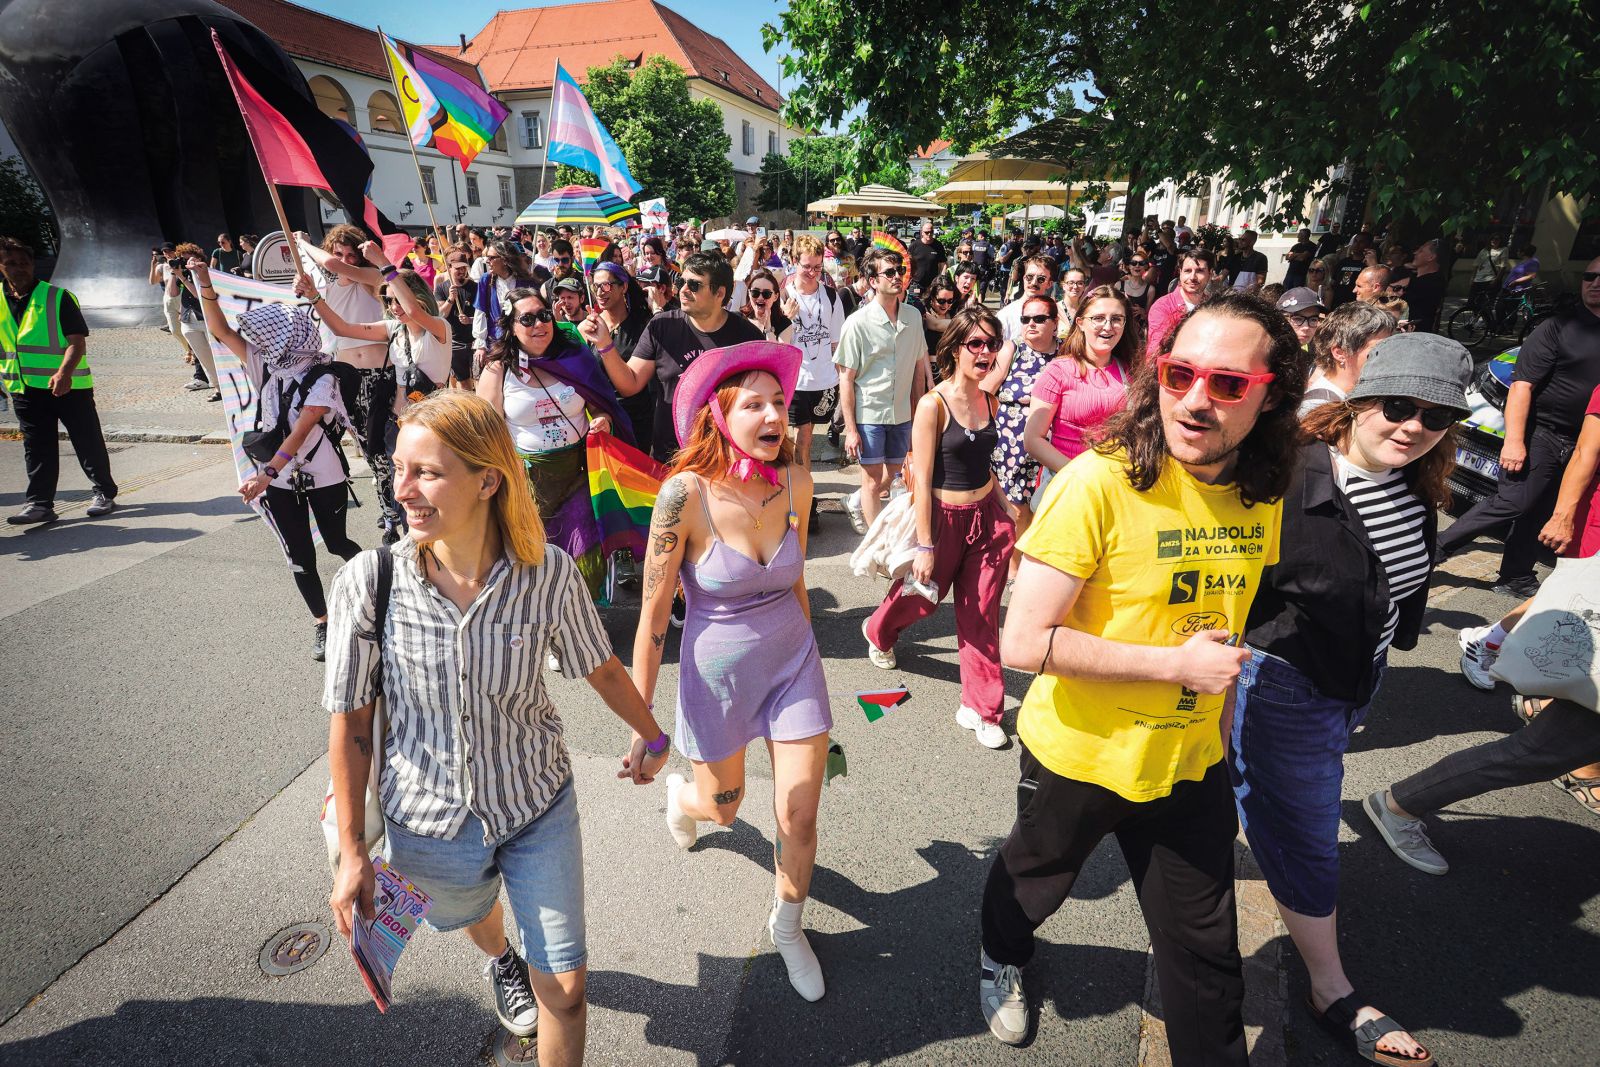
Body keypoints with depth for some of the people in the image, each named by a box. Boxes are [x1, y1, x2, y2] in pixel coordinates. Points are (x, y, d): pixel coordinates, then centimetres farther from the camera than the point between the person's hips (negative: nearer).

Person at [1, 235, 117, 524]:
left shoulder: (58, 298, -6)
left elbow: (77, 340, -14)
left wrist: (64, 372, -28)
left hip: (69, 384, -5)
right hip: (24, 388, 5)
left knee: (88, 441, 3)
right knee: (36, 448, 7)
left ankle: (104, 493, 15)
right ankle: (39, 503, 10)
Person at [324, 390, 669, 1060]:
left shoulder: (549, 574, -23)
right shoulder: (368, 583, -22)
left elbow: (601, 668, -5)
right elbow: (350, 722, -11)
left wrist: (651, 736, 10)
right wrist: (352, 853, -5)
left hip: (539, 806, -1)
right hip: (430, 821, 2)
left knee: (565, 987, 7)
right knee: (473, 913, 34)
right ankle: (501, 960, 71)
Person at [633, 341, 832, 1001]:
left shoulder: (795, 480, -11)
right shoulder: (686, 492, -24)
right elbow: (653, 614, -17)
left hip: (793, 660, 3)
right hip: (716, 670, -2)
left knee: (799, 817, 8)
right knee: (723, 808, 20)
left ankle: (787, 927, 40)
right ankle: (681, 794, 60)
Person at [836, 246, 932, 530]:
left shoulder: (913, 316, 1)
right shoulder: (858, 323, -12)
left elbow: (919, 368, 10)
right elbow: (846, 379, -10)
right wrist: (850, 429, -12)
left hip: (902, 413, 5)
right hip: (869, 413, -5)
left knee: (892, 476, 17)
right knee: (873, 481, 5)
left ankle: (855, 503, 43)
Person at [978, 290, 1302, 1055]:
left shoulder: (1263, 493, -7)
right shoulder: (1100, 482, -27)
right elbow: (1024, 642, -29)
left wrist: (1218, 721, 12)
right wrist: (1178, 664, -25)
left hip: (1190, 761, 4)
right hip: (1079, 755, -3)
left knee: (1205, 947, 15)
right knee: (1033, 880, 25)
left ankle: (1212, 1055, 44)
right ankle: (1001, 955, 58)